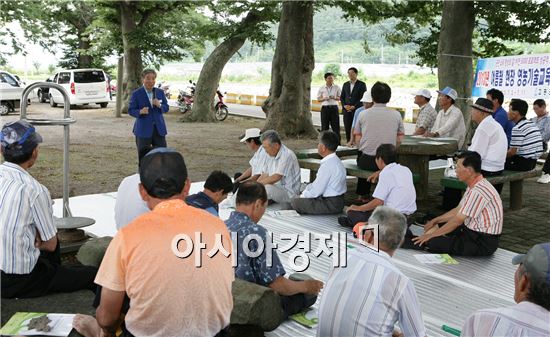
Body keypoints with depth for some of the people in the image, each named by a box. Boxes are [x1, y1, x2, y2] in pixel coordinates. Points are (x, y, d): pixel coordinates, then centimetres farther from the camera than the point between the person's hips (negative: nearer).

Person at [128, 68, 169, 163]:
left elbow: (166, 108, 9)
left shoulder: (160, 92, 7)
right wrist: (140, 111, -24)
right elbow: (131, 110, -3)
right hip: (143, 130, -3)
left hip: (159, 129, 3)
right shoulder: (136, 94, -4)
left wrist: (159, 105, -13)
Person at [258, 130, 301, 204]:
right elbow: (265, 174, 14)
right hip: (275, 189, 9)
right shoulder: (271, 155, 11)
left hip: (289, 193, -9)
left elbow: (276, 177, -23)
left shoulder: (287, 155, -18)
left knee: (267, 188, -34)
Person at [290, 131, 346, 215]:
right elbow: (317, 184, 13)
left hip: (331, 205, -10)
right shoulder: (334, 160, 8)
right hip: (336, 201, 10)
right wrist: (304, 193, 6)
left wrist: (303, 196, -3)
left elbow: (316, 191, -20)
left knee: (294, 202, -12)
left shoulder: (327, 165, -23)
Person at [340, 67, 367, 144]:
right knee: (347, 128, 3)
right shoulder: (345, 84, 16)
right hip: (346, 110, 4)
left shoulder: (361, 84, 0)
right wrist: (345, 105, -3)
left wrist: (354, 106, -13)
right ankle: (348, 143, 9)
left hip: (357, 110, -4)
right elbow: (342, 97, 16)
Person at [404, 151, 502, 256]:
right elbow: (458, 210, 18)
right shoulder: (474, 186, 8)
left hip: (482, 243, -10)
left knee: (430, 242, -18)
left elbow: (458, 220, -21)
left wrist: (431, 235, -14)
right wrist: (435, 221, 18)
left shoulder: (478, 192, -25)